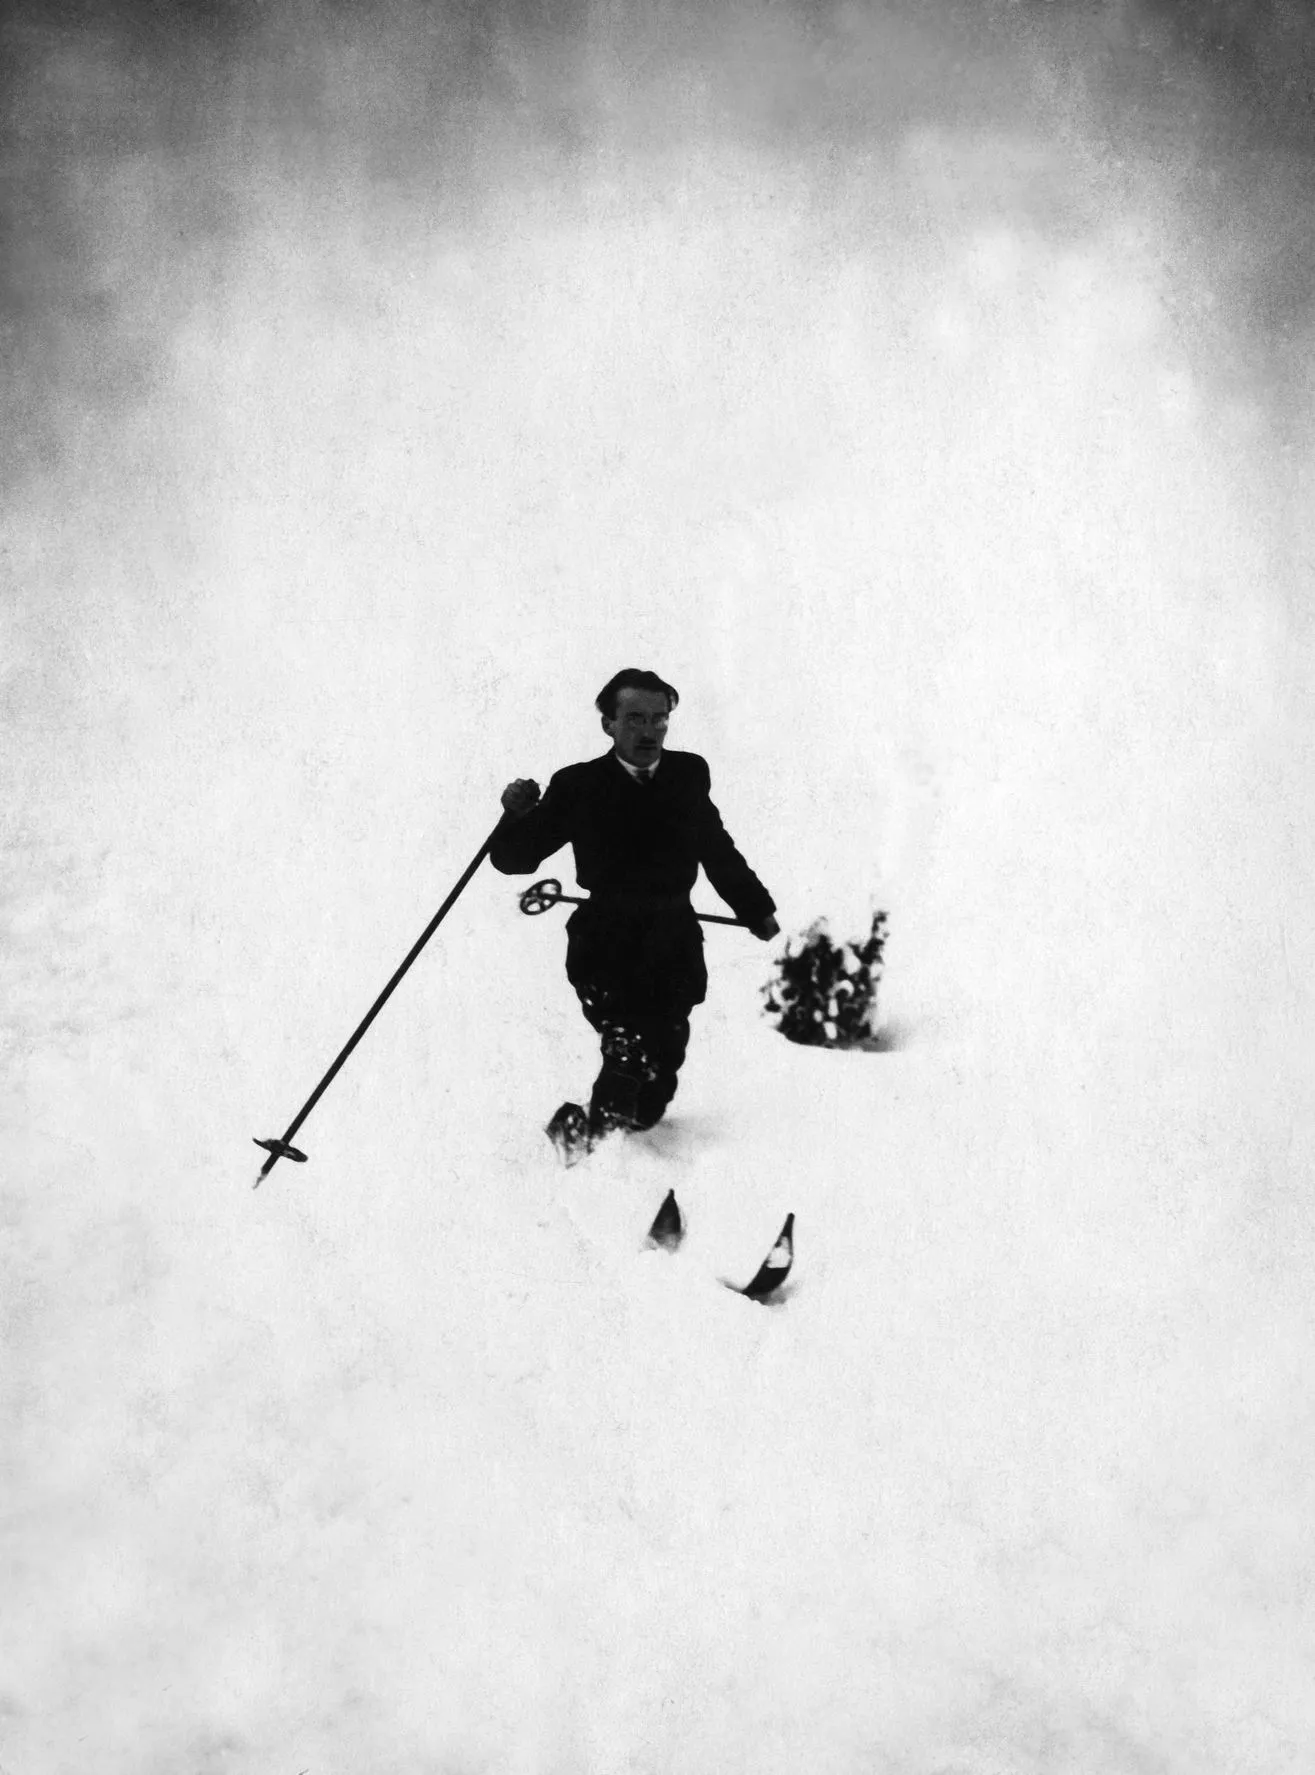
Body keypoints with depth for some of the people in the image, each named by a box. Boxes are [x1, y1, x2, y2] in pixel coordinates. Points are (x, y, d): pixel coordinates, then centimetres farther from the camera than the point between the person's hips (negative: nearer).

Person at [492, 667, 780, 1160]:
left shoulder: (689, 774, 8)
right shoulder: (578, 785, -1)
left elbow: (718, 851, 24)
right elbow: (514, 858, 4)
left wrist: (757, 908, 29)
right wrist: (517, 815, -12)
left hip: (675, 946, 3)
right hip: (605, 945, -3)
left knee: (663, 1065, 1)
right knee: (630, 1047, -20)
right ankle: (595, 1137, 0)